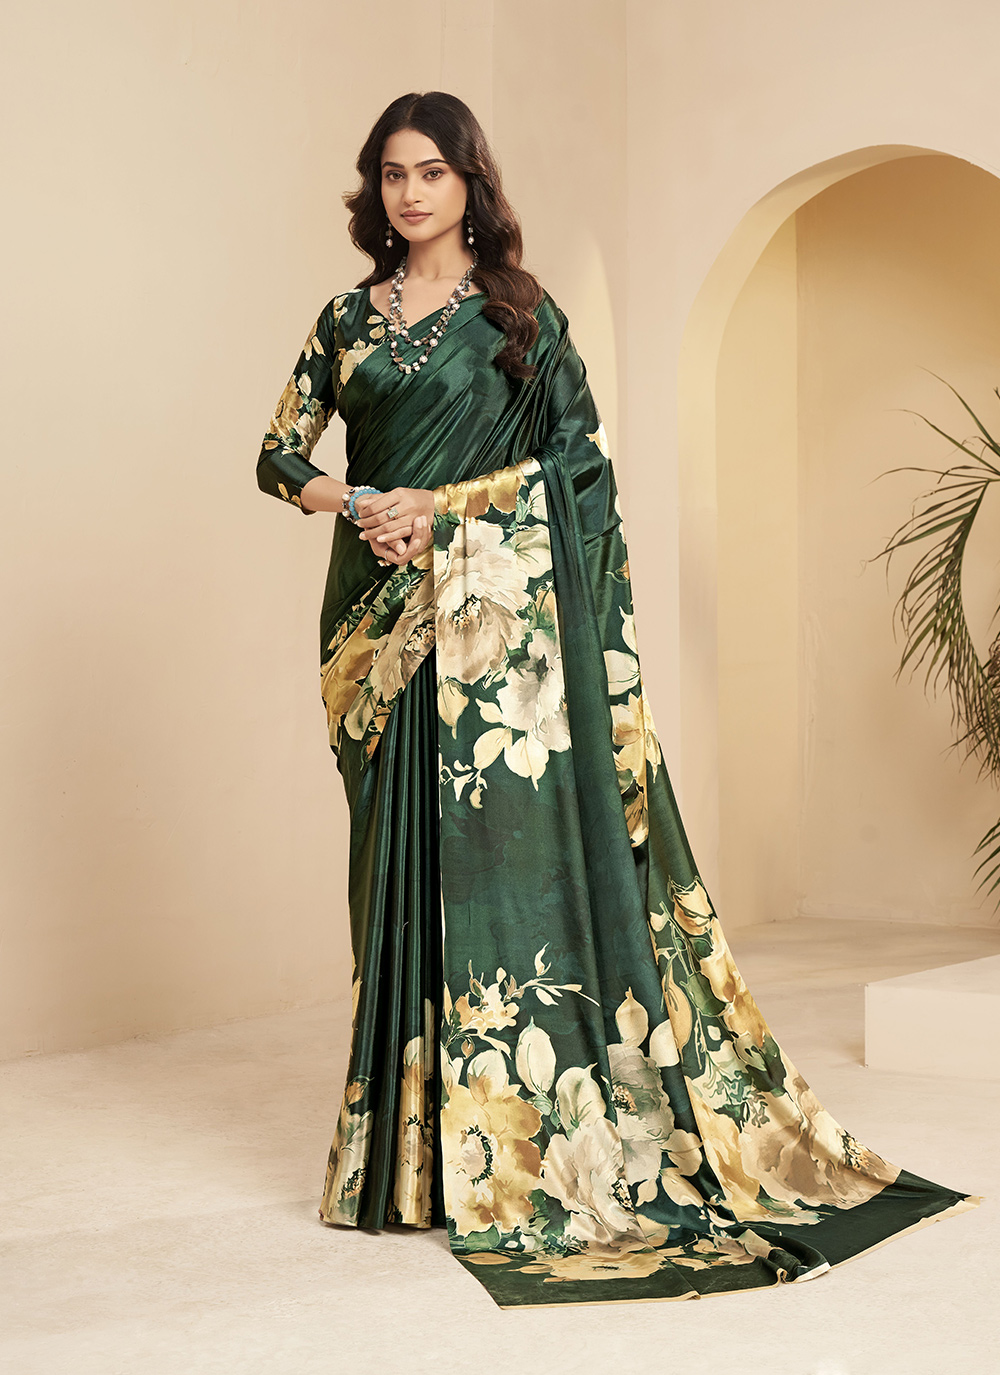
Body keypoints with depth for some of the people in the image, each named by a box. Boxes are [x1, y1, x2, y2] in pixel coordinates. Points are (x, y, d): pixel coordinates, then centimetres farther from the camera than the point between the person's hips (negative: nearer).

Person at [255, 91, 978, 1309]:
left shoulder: (518, 312, 4)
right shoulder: (348, 321, 14)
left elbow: (574, 456, -3)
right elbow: (279, 454, 14)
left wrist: (442, 503, -12)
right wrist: (357, 504, -6)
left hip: (495, 611, -3)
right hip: (383, 614, 4)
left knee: (504, 835, -7)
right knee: (400, 852, 4)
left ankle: (514, 1130, 0)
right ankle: (413, 1138, 12)